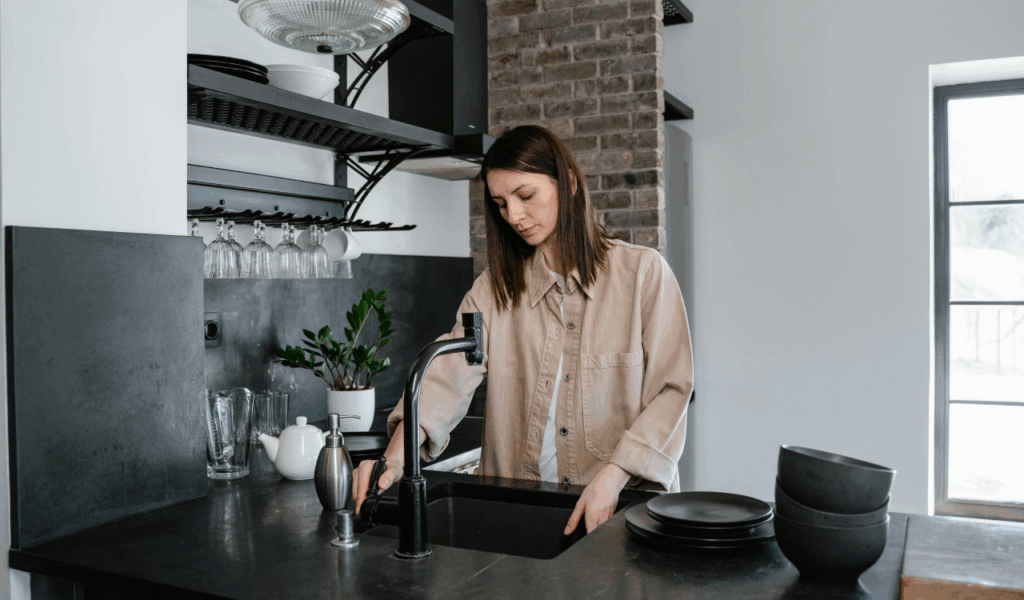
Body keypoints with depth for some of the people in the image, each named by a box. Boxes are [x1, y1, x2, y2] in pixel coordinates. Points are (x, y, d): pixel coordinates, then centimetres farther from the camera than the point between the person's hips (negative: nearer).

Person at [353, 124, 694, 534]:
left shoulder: (643, 272, 2)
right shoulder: (496, 287, 9)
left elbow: (671, 389, -3)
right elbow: (451, 372, -5)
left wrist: (613, 477, -16)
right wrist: (397, 453, -22)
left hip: (625, 500, -2)